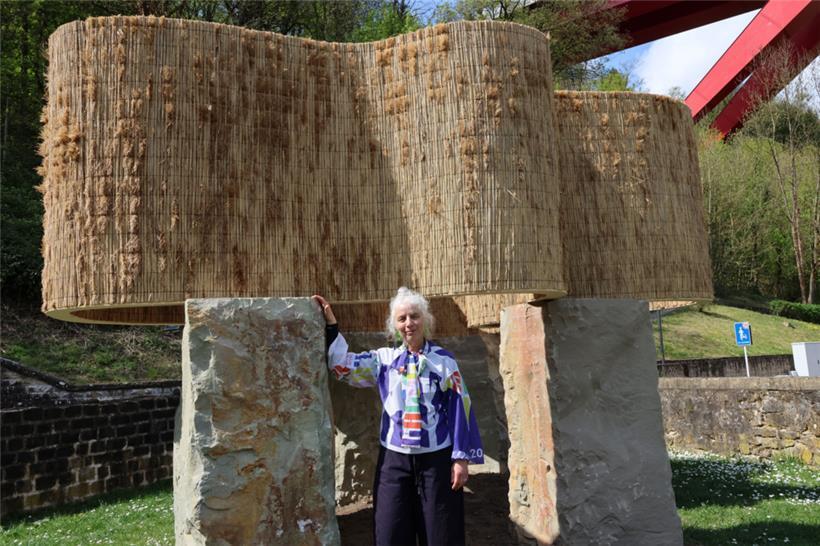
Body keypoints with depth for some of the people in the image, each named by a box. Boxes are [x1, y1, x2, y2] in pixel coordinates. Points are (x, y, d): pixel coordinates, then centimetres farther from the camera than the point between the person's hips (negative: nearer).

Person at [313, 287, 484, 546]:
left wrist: (461, 458, -7)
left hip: (436, 459, -2)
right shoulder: (384, 359, 5)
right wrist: (331, 326, -5)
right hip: (394, 459, 2)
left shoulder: (443, 360, -3)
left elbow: (460, 409, -4)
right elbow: (343, 365, 3)